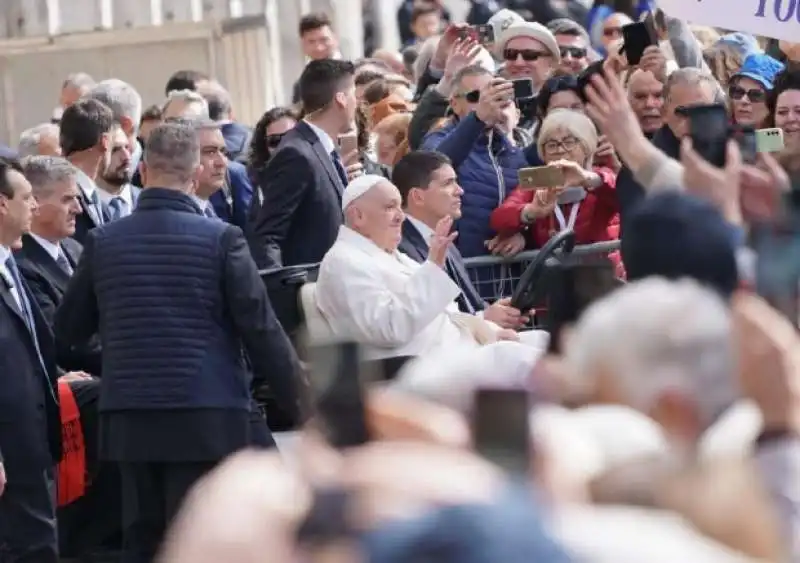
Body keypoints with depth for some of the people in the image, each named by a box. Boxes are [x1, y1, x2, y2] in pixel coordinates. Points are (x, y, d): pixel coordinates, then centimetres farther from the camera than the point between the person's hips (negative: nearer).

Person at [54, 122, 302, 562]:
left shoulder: (103, 242, 3)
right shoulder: (221, 239, -7)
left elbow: (68, 330, 13)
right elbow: (261, 329, -7)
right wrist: (300, 402, 3)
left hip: (130, 420, 4)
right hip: (206, 420, -3)